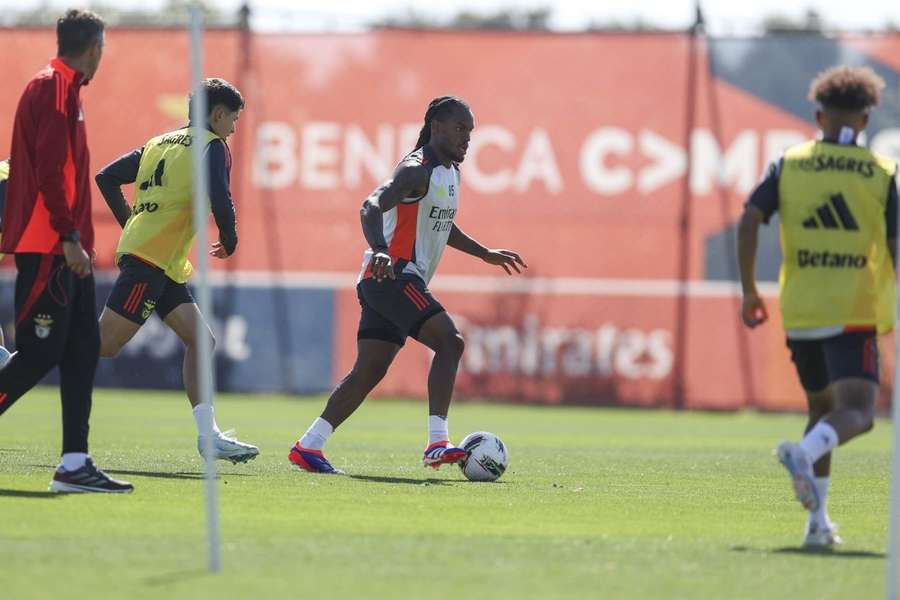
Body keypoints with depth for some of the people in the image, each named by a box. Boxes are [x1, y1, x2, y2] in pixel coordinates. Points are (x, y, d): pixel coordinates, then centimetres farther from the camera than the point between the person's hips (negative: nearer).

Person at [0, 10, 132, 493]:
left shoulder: (62, 87, 18)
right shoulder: (55, 88, -11)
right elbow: (49, 170, -20)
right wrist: (69, 238, -21)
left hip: (63, 250, 10)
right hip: (49, 249, -10)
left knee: (82, 349, 6)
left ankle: (74, 465, 4)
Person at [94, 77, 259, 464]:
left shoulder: (158, 144, 20)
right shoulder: (211, 146, -3)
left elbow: (106, 178, 19)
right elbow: (219, 199, -17)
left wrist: (130, 223, 22)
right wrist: (229, 242, -1)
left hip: (163, 267, 10)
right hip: (151, 260, -10)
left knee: (200, 340, 7)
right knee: (104, 344, -11)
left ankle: (208, 434, 2)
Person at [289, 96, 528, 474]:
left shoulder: (450, 173, 17)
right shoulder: (418, 170, -14)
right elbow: (371, 207, -29)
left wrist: (485, 254, 36)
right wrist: (380, 251, -46)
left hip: (398, 283, 10)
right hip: (392, 275, -10)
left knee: (369, 371, 8)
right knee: (449, 341, -21)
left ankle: (308, 446, 11)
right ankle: (437, 443, -26)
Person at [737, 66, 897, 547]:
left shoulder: (789, 165, 7)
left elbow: (748, 222, -3)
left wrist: (749, 291, 4)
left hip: (799, 313, 4)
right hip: (854, 314, -4)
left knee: (821, 408, 20)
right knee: (856, 412, -10)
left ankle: (817, 521, 15)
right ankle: (805, 453, -42)